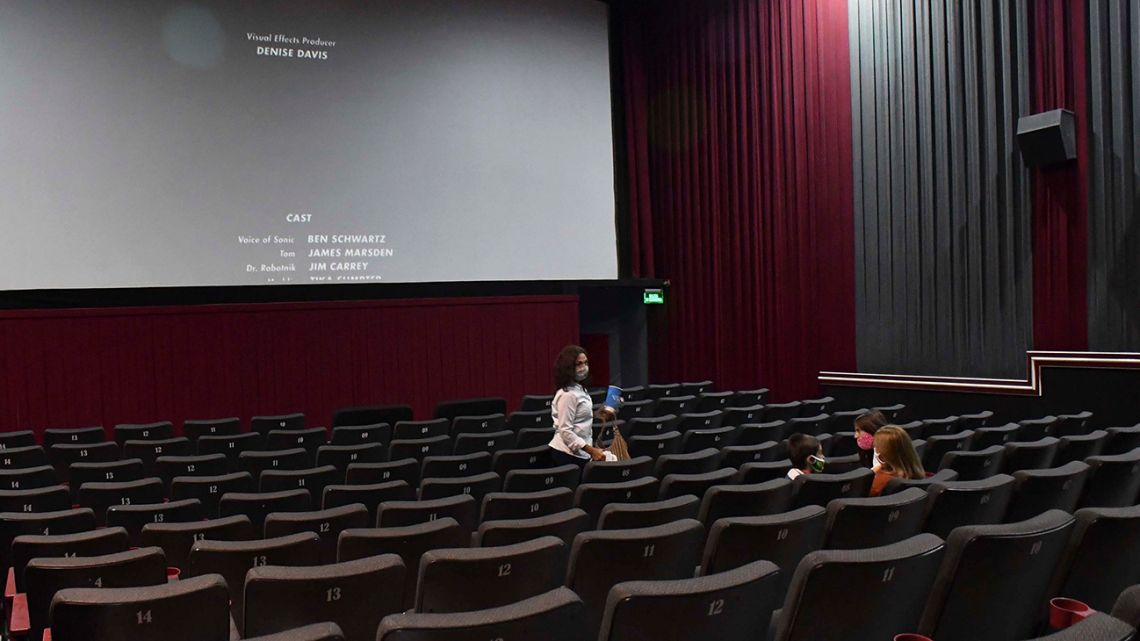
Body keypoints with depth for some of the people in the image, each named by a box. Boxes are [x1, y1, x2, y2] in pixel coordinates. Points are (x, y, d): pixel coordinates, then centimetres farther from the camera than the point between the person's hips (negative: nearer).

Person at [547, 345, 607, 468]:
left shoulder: (579, 389, 12)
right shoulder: (567, 394, -18)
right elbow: (565, 431, -22)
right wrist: (591, 450, -23)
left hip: (579, 453, 9)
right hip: (568, 454, -9)